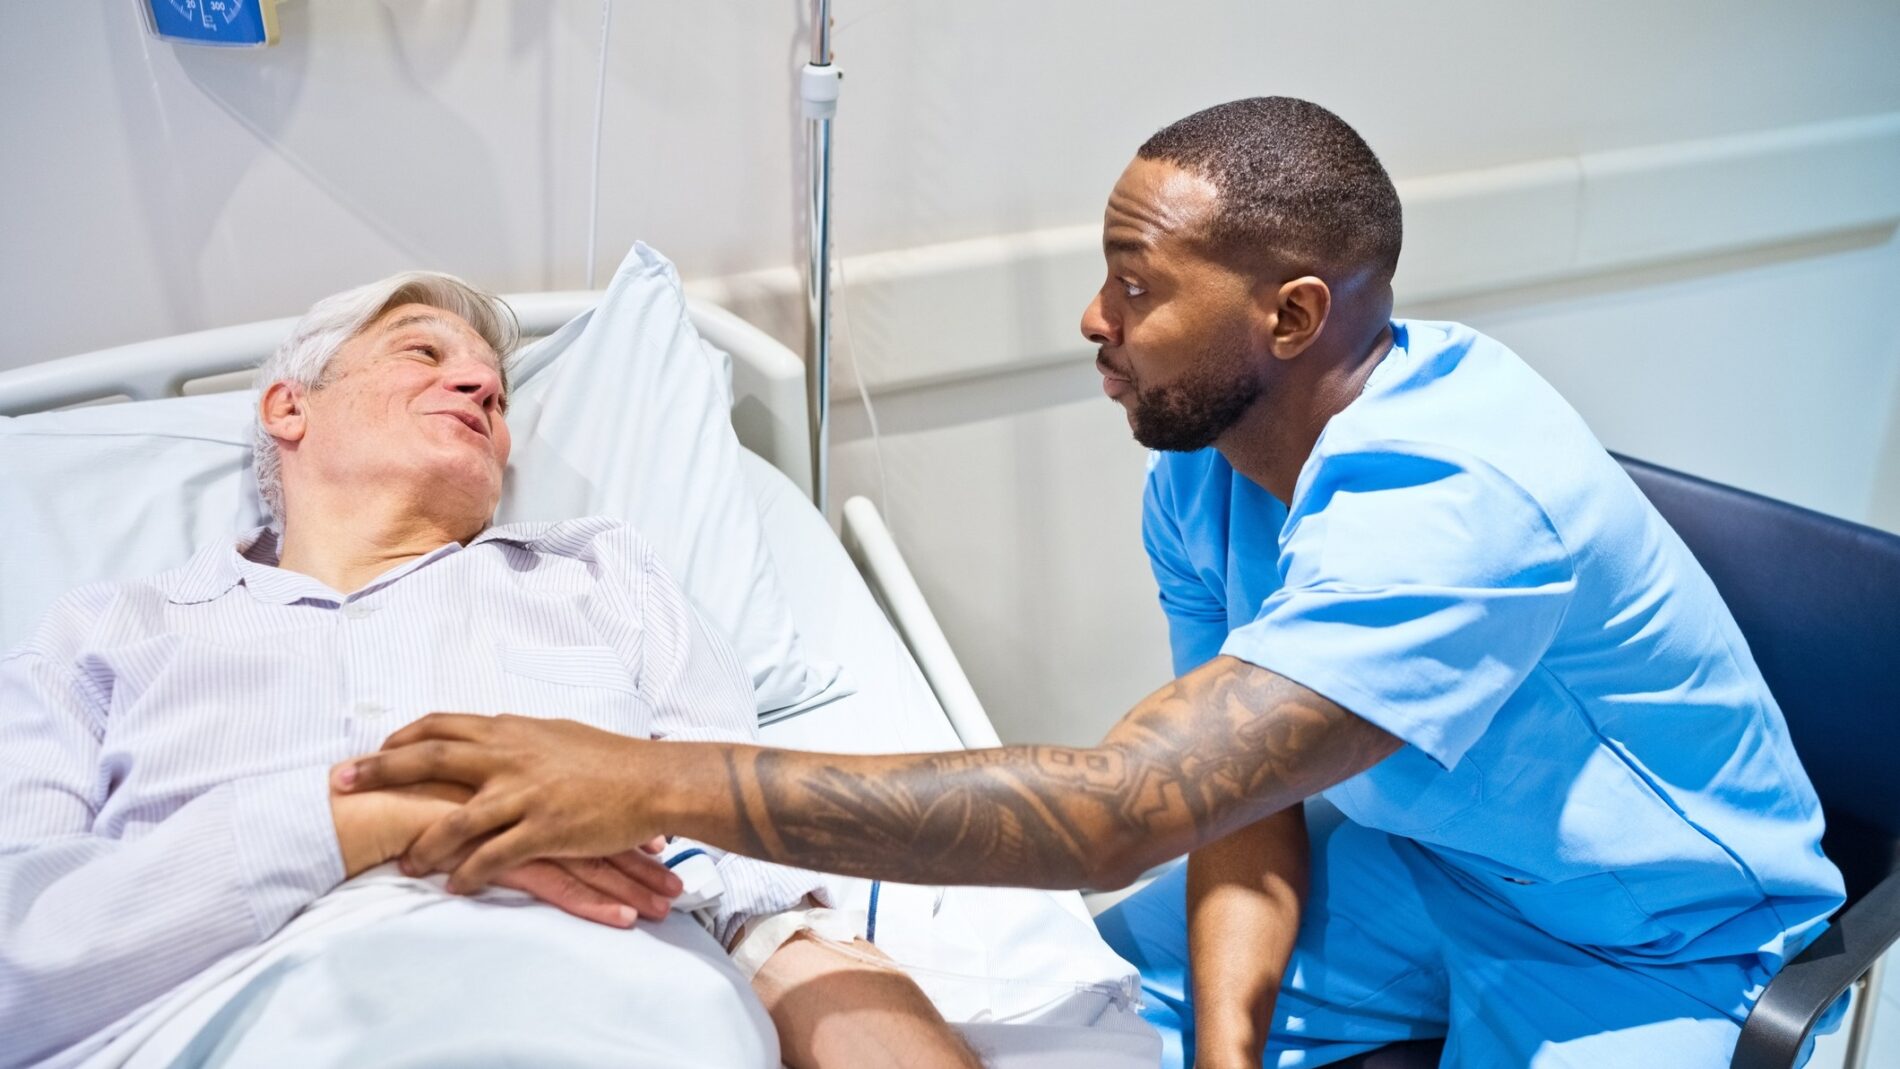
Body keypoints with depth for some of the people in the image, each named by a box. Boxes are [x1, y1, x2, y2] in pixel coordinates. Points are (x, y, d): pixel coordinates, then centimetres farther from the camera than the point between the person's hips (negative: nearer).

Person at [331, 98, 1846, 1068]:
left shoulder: (1459, 503, -37)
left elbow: (1123, 806, -45)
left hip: (1643, 941, -5)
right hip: (1411, 857, 6)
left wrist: (667, 783, -46)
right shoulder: (1200, 465, -11)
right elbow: (1235, 785, -9)